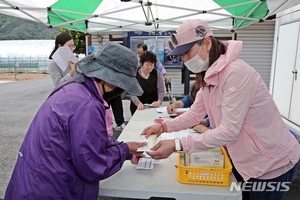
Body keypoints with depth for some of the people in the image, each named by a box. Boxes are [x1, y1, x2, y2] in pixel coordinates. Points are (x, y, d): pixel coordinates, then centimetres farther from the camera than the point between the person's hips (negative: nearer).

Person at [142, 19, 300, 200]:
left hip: (272, 163, -8)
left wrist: (177, 145, -34)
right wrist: (164, 126, -12)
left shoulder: (236, 72, -29)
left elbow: (229, 132, -32)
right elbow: (195, 114, 1)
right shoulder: (209, 76, 1)